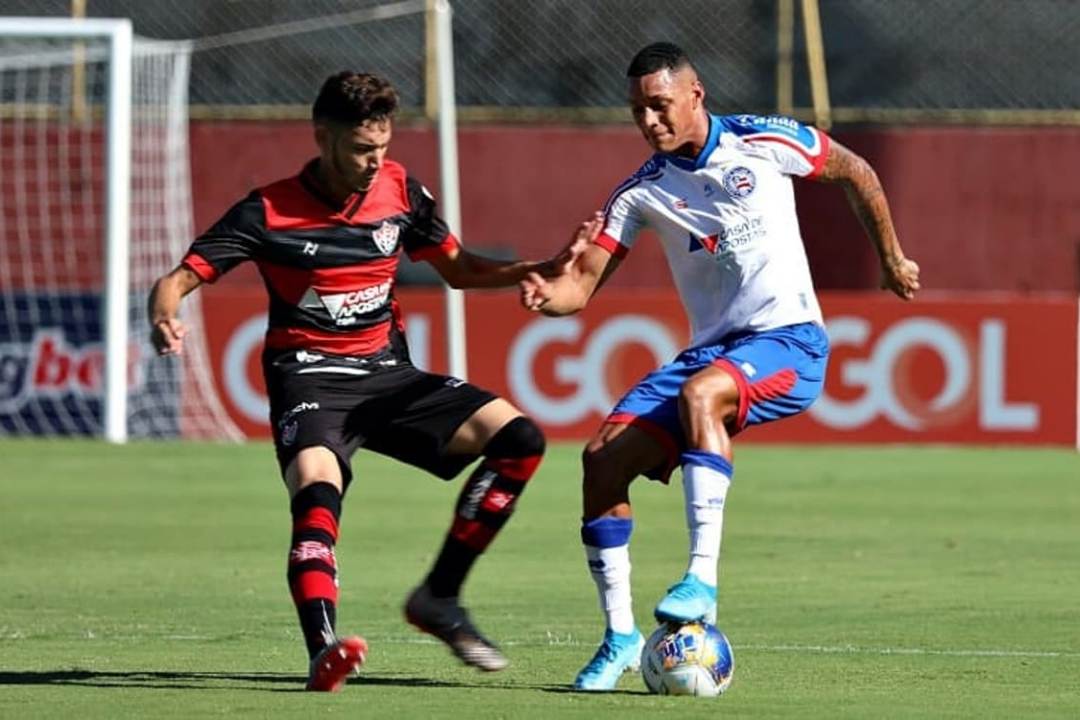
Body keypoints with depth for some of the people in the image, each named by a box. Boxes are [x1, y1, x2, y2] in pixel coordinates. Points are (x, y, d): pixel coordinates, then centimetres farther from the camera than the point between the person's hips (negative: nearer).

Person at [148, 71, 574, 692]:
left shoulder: (400, 191, 2)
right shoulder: (270, 212, -10)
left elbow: (458, 268, 15)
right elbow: (181, 277, -11)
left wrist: (534, 271, -3)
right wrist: (165, 318, -35)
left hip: (388, 374, 5)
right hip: (311, 378, -5)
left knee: (519, 440, -9)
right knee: (317, 489, -35)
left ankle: (439, 598, -1)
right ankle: (323, 648, -49)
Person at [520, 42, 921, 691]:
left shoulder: (766, 144, -4)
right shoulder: (642, 193, 3)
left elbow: (856, 173, 13)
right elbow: (582, 285, -4)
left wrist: (892, 259, 18)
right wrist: (547, 294, -27)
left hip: (790, 341, -5)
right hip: (710, 349, 5)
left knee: (699, 392, -37)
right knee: (604, 457, -13)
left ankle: (702, 580, -40)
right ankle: (621, 635, -1)